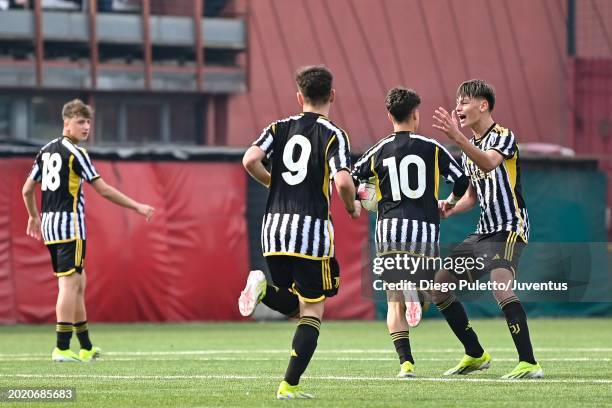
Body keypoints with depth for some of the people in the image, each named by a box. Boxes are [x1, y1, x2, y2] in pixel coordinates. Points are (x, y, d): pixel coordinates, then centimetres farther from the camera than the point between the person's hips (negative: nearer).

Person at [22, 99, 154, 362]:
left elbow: (27, 189, 17)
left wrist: (34, 217, 33)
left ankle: (86, 348, 18)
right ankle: (62, 348, -11)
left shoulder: (46, 151, 12)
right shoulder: (75, 153, -11)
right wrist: (137, 207, -7)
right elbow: (103, 190, -13)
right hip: (69, 224, -8)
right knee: (70, 284, -7)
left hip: (49, 223, 8)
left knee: (78, 284, 14)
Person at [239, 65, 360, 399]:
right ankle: (289, 385, -6)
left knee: (294, 305, 19)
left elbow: (250, 160, -5)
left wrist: (273, 183, 13)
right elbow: (343, 182, -17)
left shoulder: (280, 128, 9)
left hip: (274, 228, 4)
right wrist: (353, 207, 4)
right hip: (311, 228, -4)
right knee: (312, 311, 4)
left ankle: (264, 289, -13)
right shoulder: (333, 135, -4)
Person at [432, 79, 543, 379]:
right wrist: (451, 208, 6)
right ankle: (475, 355, 19)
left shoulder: (503, 137, -10)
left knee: (500, 286, -30)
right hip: (484, 231, 10)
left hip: (509, 229, -10)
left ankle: (529, 363, -28)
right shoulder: (469, 148, 17)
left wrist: (458, 138, -47)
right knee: (438, 286, 9)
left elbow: (488, 163, -33)